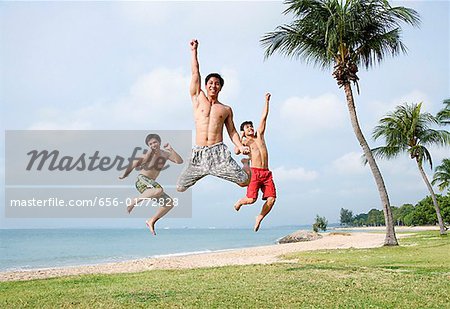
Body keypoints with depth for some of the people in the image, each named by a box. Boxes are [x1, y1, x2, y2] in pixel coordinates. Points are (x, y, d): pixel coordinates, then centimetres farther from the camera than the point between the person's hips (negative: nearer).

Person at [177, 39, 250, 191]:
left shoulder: (226, 109, 13)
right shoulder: (198, 99, 11)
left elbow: (232, 131, 14)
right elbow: (195, 73, 9)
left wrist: (240, 146, -3)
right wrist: (194, 50, 12)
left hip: (219, 152, -1)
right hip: (198, 153, 1)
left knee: (244, 181, -12)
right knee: (180, 188, -1)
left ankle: (247, 164, 27)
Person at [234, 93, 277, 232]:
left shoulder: (259, 135, 19)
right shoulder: (245, 142, 7)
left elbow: (264, 117, 19)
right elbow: (236, 151, -14)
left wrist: (267, 101, 19)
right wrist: (241, 137, -6)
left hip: (266, 173, 4)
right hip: (254, 172, -4)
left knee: (271, 198, -8)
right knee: (251, 199, -14)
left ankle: (259, 218, 14)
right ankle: (239, 202, 21)